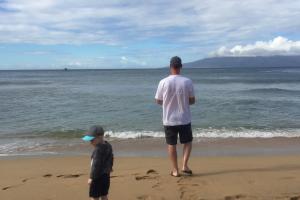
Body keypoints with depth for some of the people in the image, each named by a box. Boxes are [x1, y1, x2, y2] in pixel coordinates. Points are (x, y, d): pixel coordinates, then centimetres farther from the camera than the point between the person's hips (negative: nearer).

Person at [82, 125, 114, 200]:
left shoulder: (98, 149, -24)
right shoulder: (108, 146, 4)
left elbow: (96, 164, -25)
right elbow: (111, 158, 20)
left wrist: (91, 177, -18)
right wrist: (110, 167, 36)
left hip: (98, 177, -9)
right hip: (106, 176, 9)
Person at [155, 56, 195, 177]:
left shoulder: (163, 82, -10)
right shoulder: (187, 82, -9)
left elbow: (158, 101, -1)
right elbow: (192, 101, -1)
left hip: (169, 120, 0)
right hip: (184, 119, 0)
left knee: (171, 145, 13)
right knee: (187, 141, 20)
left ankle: (175, 170, 20)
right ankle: (184, 165, 8)